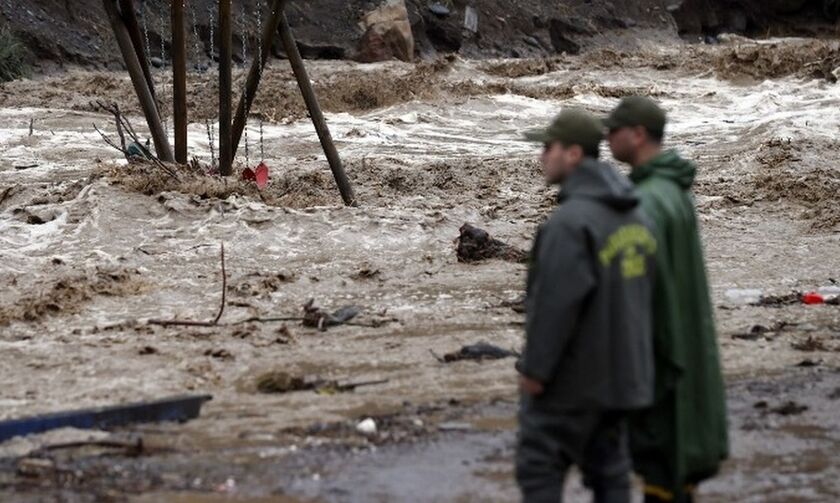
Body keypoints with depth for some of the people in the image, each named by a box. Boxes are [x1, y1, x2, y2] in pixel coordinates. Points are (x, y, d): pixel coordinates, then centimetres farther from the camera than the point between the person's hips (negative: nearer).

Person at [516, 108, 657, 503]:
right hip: (619, 369, 8)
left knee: (539, 466, 1)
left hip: (570, 376, -8)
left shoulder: (571, 220, -21)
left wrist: (534, 367, -17)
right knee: (609, 469, 12)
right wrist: (627, 352, 18)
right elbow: (643, 290, 12)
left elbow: (556, 302, -24)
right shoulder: (633, 214, 8)